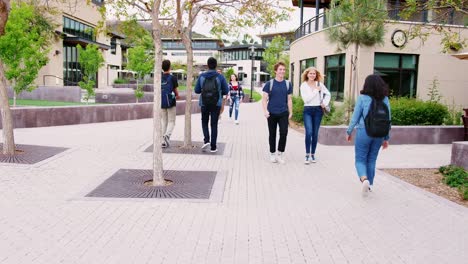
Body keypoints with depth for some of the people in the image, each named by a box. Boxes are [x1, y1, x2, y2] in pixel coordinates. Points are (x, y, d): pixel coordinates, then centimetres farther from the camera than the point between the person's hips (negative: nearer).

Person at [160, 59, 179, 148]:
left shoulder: (159, 78, 1)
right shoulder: (172, 78, -9)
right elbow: (175, 90, -3)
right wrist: (177, 96, 18)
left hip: (162, 102, 4)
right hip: (171, 102, -4)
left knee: (163, 121, 13)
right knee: (171, 121, 5)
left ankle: (164, 141, 12)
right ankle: (167, 135, -21)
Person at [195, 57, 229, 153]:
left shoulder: (202, 76, -2)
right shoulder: (220, 77, -6)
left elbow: (197, 90, 1)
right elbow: (226, 91, -3)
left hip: (204, 103, 1)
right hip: (216, 104, -1)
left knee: (204, 122, 20)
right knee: (214, 124, 6)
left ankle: (206, 140, 0)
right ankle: (213, 147, 5)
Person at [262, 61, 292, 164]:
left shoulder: (288, 84, 6)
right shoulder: (269, 83, -1)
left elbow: (289, 99, 10)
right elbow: (264, 99, -2)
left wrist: (290, 112, 8)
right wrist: (265, 110, -14)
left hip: (284, 113, 1)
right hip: (272, 113, -1)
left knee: (284, 133, -9)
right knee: (272, 134, 8)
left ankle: (280, 153, 8)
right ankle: (272, 154, 23)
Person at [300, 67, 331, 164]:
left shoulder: (319, 84, 6)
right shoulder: (303, 85, -1)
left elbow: (328, 94, 18)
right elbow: (305, 99, -12)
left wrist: (325, 103, 3)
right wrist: (315, 90, -12)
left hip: (318, 110, 3)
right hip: (308, 110, -2)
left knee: (315, 133, 5)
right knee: (309, 132, -15)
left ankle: (313, 154, 14)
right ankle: (307, 155, -8)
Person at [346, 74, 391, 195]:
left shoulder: (362, 98, -7)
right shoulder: (385, 99, 3)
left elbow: (355, 117, -5)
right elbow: (388, 119, 6)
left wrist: (349, 132, 8)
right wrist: (386, 138, 14)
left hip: (364, 132, -3)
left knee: (360, 159, 6)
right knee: (371, 160, 16)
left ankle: (364, 179, -19)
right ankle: (369, 184, 23)